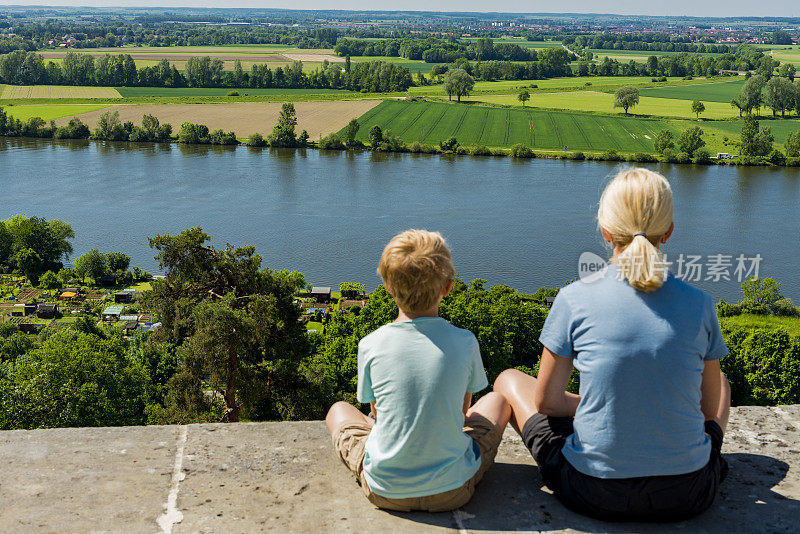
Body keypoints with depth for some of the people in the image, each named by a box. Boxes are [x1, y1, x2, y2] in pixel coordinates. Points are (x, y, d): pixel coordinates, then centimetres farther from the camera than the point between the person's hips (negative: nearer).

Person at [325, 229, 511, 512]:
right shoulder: (465, 343, -10)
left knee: (339, 410, 28)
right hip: (453, 491, 0)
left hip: (385, 491, 1)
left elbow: (376, 411, 6)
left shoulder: (370, 345, -11)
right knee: (498, 399, 24)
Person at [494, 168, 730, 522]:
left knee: (508, 380, 21)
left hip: (594, 495, -2)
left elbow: (545, 401, -2)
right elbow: (710, 408, 5)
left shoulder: (574, 300, -12)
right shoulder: (699, 305, -7)